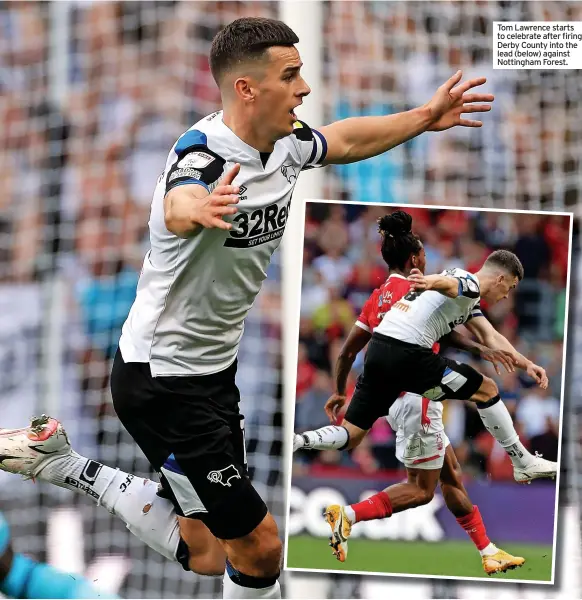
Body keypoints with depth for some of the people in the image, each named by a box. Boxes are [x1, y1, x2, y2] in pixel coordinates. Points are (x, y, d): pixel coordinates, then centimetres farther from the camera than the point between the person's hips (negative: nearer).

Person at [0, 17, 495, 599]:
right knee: (259, 546, -9)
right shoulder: (203, 155, -27)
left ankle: (64, 465, 26)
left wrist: (426, 117, 25)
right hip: (163, 381, -9)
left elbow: (346, 140, 21)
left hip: (213, 372, 9)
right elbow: (178, 209, -52)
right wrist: (200, 209, -74)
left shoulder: (287, 144, -2)